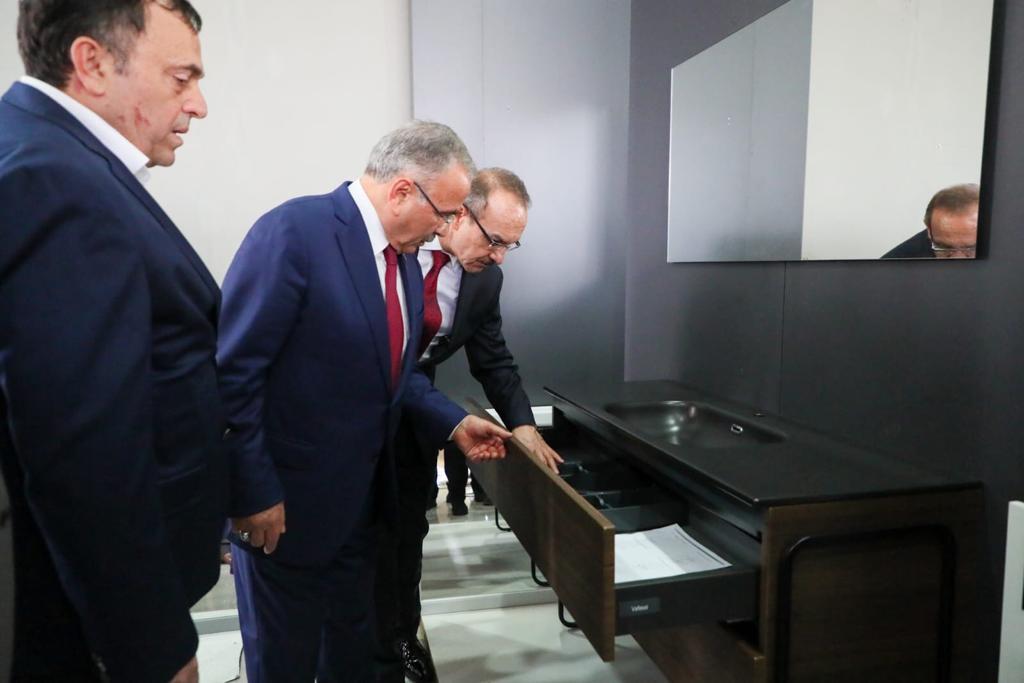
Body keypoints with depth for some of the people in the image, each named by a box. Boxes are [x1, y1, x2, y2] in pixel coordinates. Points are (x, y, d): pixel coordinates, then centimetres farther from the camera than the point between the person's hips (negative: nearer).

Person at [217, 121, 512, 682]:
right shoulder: (294, 231, -22)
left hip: (361, 493, 8)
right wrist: (254, 493, -20)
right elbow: (231, 371, -23)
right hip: (286, 498, -7)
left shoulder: (404, 256, 4)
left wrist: (452, 423, 5)